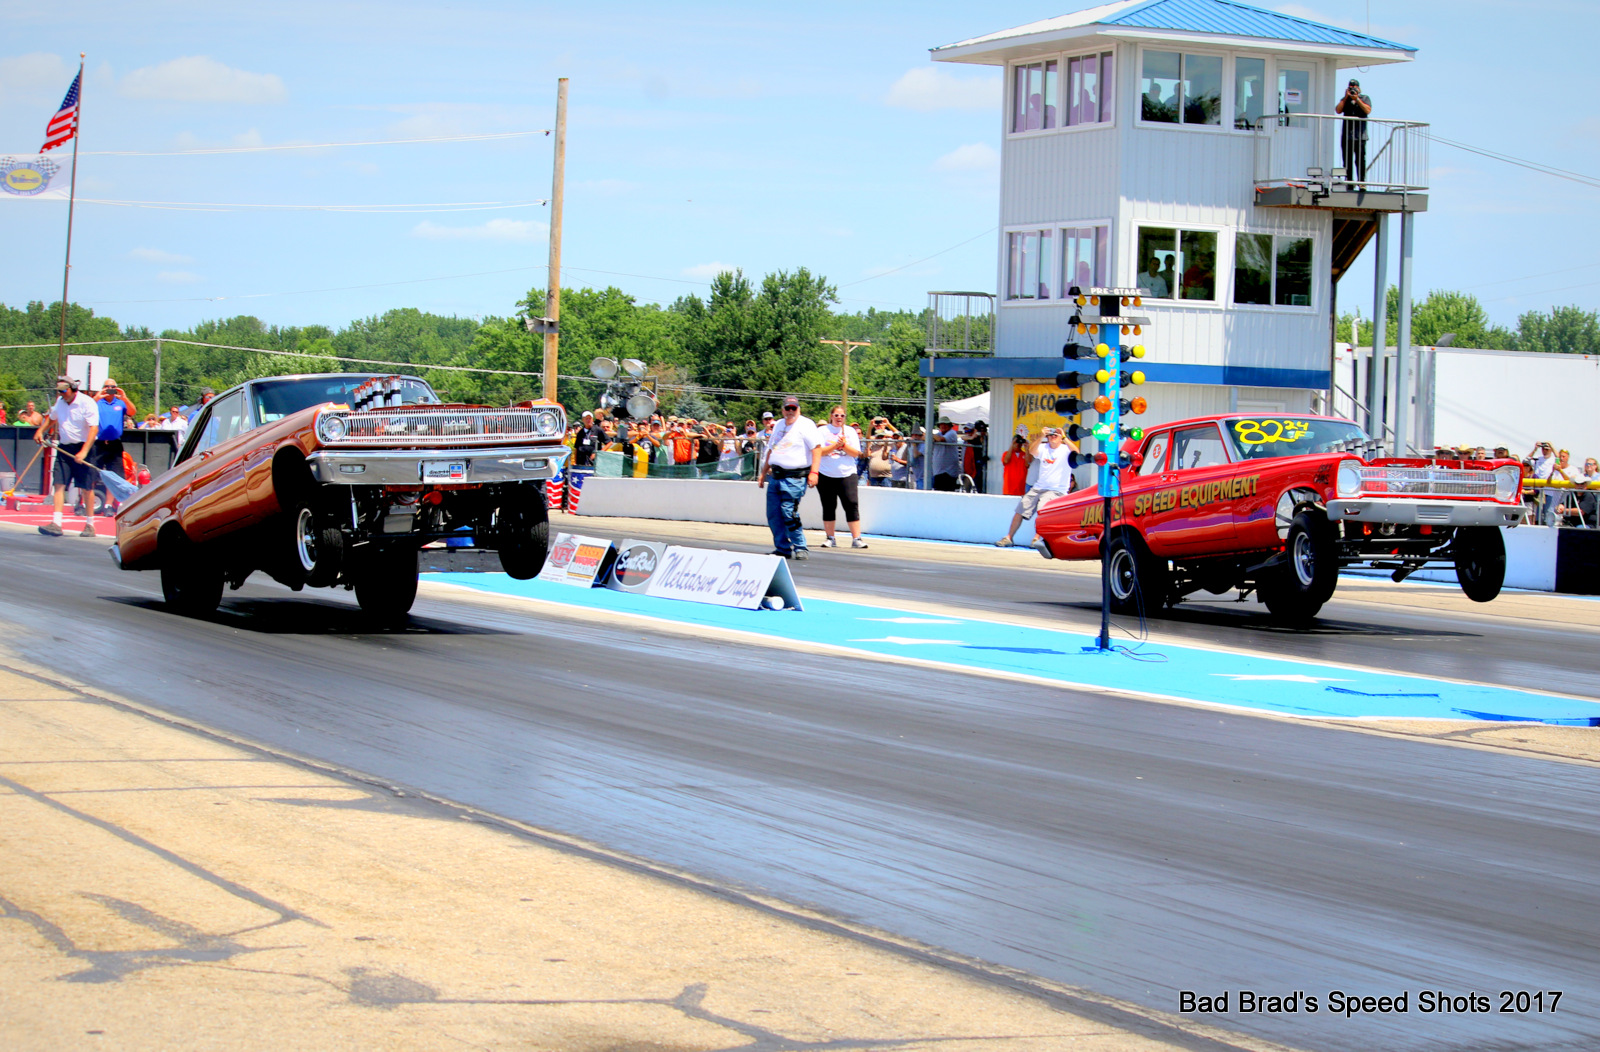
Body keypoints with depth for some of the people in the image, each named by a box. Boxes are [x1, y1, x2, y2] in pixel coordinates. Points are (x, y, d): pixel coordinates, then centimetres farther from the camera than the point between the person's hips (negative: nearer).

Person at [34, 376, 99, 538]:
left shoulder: (87, 403, -12)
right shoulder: (60, 402, 9)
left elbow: (94, 428, -19)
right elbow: (52, 418, 31)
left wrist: (84, 452, -27)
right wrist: (40, 431, 16)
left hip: (83, 447, -6)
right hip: (64, 448, 6)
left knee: (86, 488, -1)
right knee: (59, 484, -5)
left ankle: (90, 525, 9)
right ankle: (56, 523, -11)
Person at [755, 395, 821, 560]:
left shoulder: (806, 425, -4)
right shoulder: (779, 426, 19)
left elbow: (817, 448, -12)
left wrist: (813, 472, -21)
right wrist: (763, 473, 25)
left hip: (794, 477, -8)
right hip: (776, 477, 8)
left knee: (789, 513, -15)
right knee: (773, 514, 5)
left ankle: (800, 548, -5)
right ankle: (782, 548, 14)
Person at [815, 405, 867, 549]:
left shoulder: (850, 431, 10)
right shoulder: (823, 431, 5)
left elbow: (856, 453, 2)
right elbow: (819, 451, -7)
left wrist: (845, 445, -14)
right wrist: (835, 445, -17)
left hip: (847, 475, 0)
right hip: (826, 476, 0)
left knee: (852, 505, -10)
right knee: (828, 507, 4)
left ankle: (856, 538, -11)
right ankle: (830, 538, 13)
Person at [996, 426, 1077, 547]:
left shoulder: (1065, 449, -1)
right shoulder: (1044, 448, 10)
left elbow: (1076, 453, -23)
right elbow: (1032, 452, -11)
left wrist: (1064, 438, -27)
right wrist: (1042, 437, -22)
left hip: (1056, 490, -5)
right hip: (1038, 487, 5)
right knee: (1020, 511, 1)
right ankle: (1008, 538, 10)